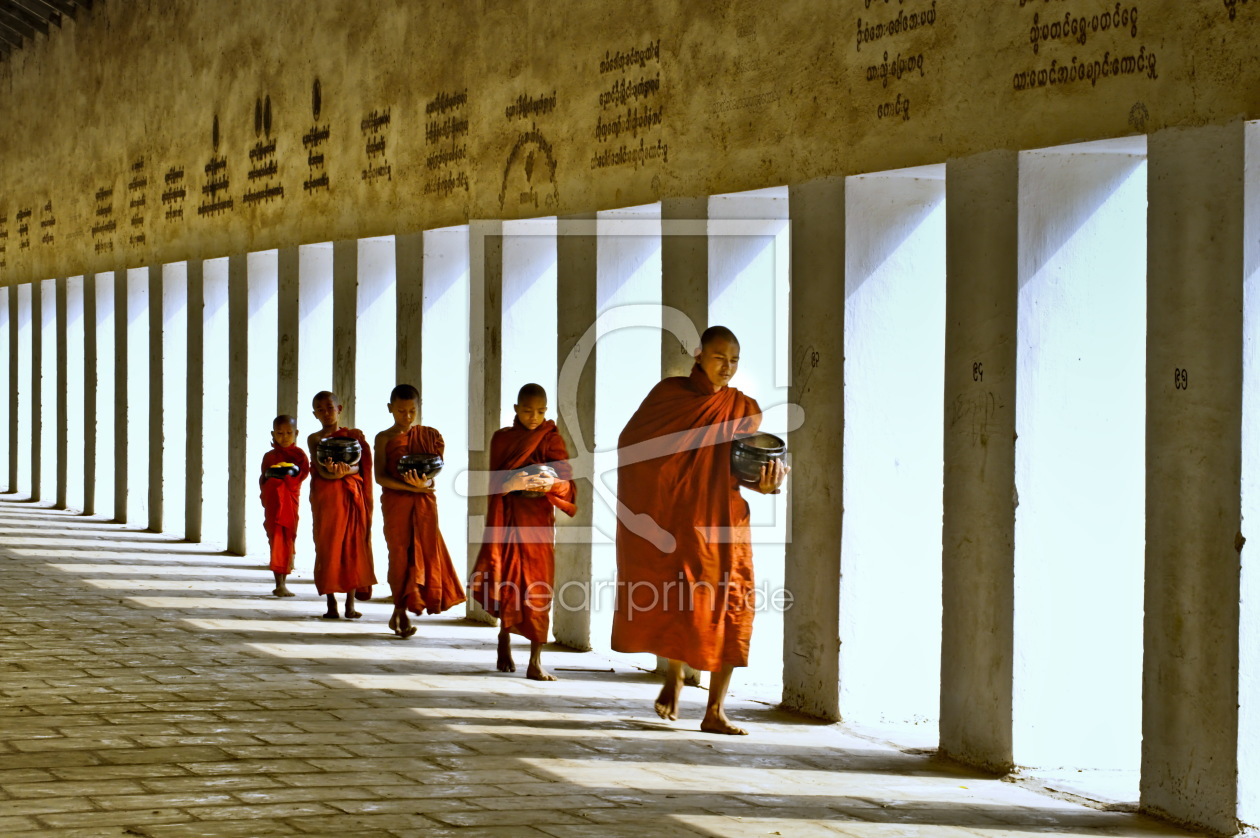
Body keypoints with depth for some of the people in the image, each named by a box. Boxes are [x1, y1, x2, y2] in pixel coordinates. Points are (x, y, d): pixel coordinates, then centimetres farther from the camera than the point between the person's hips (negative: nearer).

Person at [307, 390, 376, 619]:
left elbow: (359, 466, -2)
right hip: (326, 496, -1)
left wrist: (346, 470, -24)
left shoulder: (353, 435, 8)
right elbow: (320, 469, -7)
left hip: (352, 496, 1)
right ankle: (331, 603, 1)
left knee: (353, 546, -2)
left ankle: (351, 604, 1)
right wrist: (332, 473, -30)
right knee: (328, 547, -3)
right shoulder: (315, 439, 7)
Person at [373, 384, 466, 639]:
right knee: (400, 553, -1)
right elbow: (380, 476, -6)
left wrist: (424, 482, -22)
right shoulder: (384, 438, 1)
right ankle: (401, 613, 5)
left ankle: (401, 612, 10)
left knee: (425, 551, 0)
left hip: (424, 501, 3)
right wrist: (409, 487, -18)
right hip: (396, 500, -2)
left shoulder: (429, 435, 8)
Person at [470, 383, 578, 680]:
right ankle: (505, 639, 28)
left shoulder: (551, 439, 4)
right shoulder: (501, 438, 7)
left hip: (539, 521, -1)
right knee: (509, 581, 4)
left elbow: (568, 484, -6)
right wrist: (511, 483, -23)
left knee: (538, 588, -6)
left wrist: (552, 484, -29)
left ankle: (535, 663, -8)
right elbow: (495, 483, -1)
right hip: (508, 518, 1)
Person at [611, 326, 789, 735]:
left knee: (727, 610, -7)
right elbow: (629, 443, 5)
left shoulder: (745, 409, 5)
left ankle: (715, 712, -3)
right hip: (670, 519, -1)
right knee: (673, 603, -1)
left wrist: (765, 482, -15)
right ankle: (674, 675, 31)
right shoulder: (668, 394, 3)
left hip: (722, 522, 1)